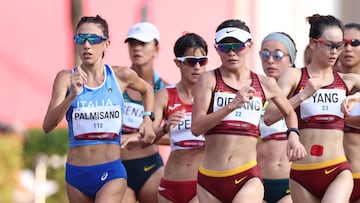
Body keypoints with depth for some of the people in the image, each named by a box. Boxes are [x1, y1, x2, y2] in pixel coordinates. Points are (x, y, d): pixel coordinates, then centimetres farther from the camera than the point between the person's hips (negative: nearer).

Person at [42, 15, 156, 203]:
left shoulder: (121, 76, 0)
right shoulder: (66, 78, -3)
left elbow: (147, 89, 24)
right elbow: (48, 126, -14)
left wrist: (148, 119, 7)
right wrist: (73, 95, -27)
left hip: (111, 173, -2)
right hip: (76, 173, 2)